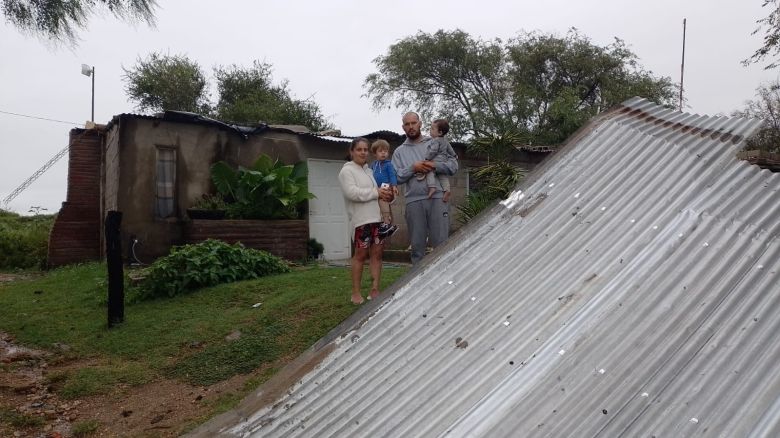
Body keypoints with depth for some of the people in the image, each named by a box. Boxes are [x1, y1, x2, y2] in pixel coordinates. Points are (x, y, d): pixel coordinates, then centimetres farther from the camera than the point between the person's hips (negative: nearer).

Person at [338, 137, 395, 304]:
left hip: (377, 218, 7)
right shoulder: (347, 170, -3)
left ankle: (375, 290, 10)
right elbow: (352, 193, -18)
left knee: (377, 253, 4)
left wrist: (385, 193, 8)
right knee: (361, 254, -4)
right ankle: (356, 293, 5)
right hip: (360, 220, -7)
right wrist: (377, 193, -16)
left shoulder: (369, 170, 21)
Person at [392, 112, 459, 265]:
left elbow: (453, 165, 5)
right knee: (417, 245, 6)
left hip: (437, 198, -1)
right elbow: (397, 177, 5)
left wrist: (434, 165, -10)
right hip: (413, 201, 2)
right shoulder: (399, 151, 16)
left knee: (441, 243, -5)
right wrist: (413, 168, -9)